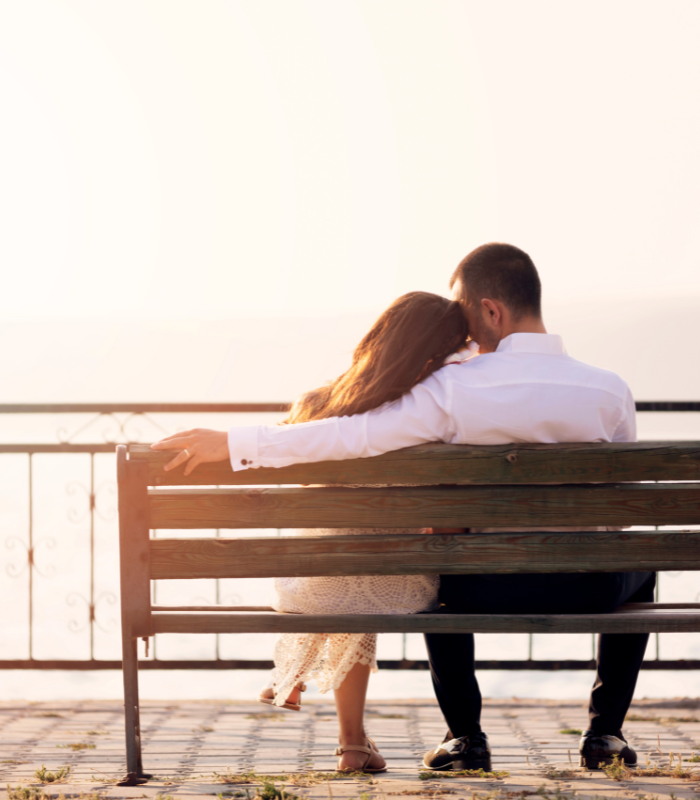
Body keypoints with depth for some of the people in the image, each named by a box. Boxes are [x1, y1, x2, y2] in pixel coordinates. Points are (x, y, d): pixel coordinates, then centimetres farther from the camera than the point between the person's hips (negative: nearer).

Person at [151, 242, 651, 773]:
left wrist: (232, 443, -10)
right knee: (638, 568, 37)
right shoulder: (610, 391, -8)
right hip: (590, 589, 1)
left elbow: (352, 436, -16)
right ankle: (605, 730, 25)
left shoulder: (455, 389, -14)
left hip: (492, 589, 0)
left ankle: (465, 734, 29)